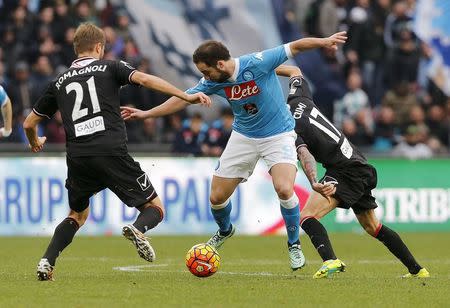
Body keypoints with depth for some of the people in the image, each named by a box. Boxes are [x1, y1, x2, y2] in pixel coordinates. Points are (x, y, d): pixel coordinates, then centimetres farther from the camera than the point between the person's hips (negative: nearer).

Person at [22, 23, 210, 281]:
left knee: (77, 215, 27)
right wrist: (186, 96, -9)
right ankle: (138, 229, -28)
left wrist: (35, 143, 48)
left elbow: (29, 124, 25)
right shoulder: (110, 68, 11)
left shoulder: (59, 83, 20)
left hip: (77, 158, 4)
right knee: (155, 209, 7)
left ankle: (47, 262, 6)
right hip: (112, 152, -4)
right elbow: (143, 79, -7)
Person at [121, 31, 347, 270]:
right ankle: (224, 231, 39)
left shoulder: (257, 63, -25)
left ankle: (294, 245, -4)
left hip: (278, 135, -5)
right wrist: (146, 114, 2)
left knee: (284, 189, -27)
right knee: (217, 197, 4)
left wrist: (324, 42, -34)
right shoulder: (214, 82, -10)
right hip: (243, 137, 5)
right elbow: (184, 98, 1)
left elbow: (295, 47, -21)